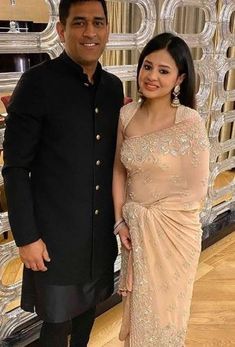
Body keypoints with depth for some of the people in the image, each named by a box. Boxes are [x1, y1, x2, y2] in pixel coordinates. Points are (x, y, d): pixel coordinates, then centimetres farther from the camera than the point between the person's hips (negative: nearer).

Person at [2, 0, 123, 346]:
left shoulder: (113, 86, 3)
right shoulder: (38, 82, -15)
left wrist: (120, 215, 11)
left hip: (101, 230, 5)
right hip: (57, 232, -5)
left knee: (89, 305, 23)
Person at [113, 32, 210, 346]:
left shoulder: (190, 122, -17)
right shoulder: (127, 114, -3)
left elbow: (196, 191, -15)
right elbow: (119, 171, 4)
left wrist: (145, 213, -9)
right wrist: (121, 221, -4)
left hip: (173, 232, -4)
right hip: (134, 229, 4)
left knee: (164, 309, 16)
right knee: (138, 306, 22)